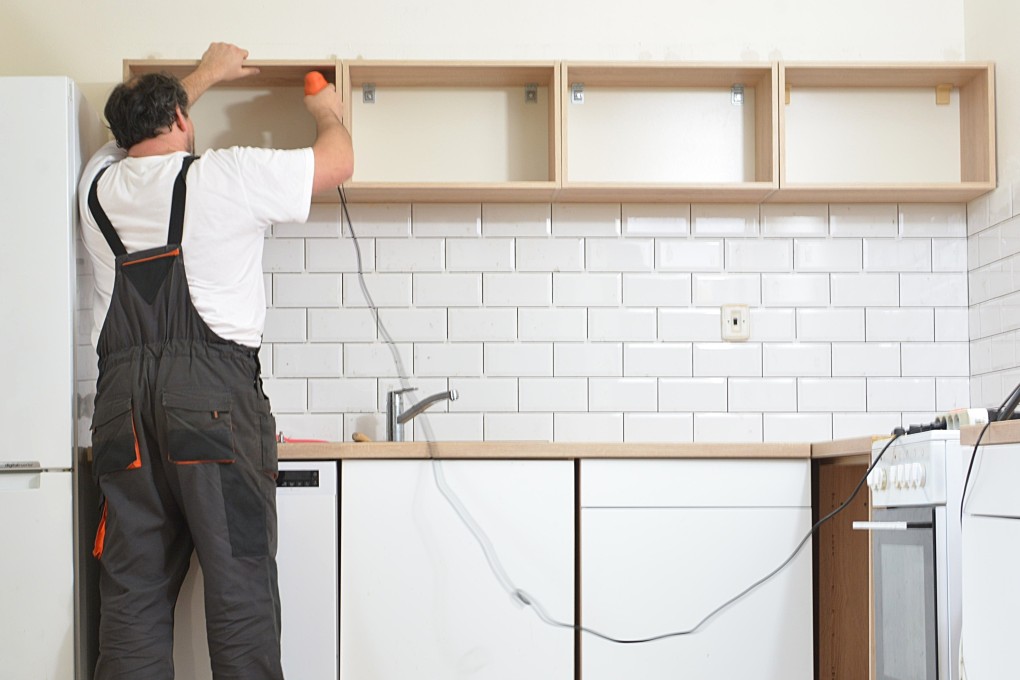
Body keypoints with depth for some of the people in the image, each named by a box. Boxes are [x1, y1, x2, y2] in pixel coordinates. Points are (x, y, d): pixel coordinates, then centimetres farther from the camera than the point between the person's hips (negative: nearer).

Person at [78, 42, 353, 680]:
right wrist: (328, 112, 29)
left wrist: (206, 74, 49)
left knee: (134, 586, 7)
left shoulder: (100, 184, 14)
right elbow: (339, 160, 8)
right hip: (214, 393, -4)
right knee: (240, 581, -1)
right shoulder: (228, 176, 0)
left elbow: (139, 130, 37)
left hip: (123, 396, 5)